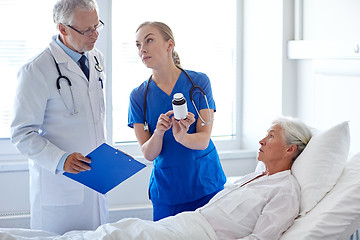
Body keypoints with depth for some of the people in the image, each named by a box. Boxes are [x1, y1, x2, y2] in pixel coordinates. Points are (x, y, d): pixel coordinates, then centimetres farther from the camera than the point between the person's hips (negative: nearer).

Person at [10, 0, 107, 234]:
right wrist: (60, 160, -27)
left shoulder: (97, 59, 9)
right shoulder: (36, 70, -14)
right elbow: (22, 134, -14)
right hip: (59, 185, -6)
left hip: (96, 179, 6)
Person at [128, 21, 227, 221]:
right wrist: (158, 133, -26)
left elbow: (203, 140, -11)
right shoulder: (138, 96, -1)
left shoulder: (199, 82, -5)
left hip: (206, 187, -1)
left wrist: (182, 137, -32)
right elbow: (148, 154, -5)